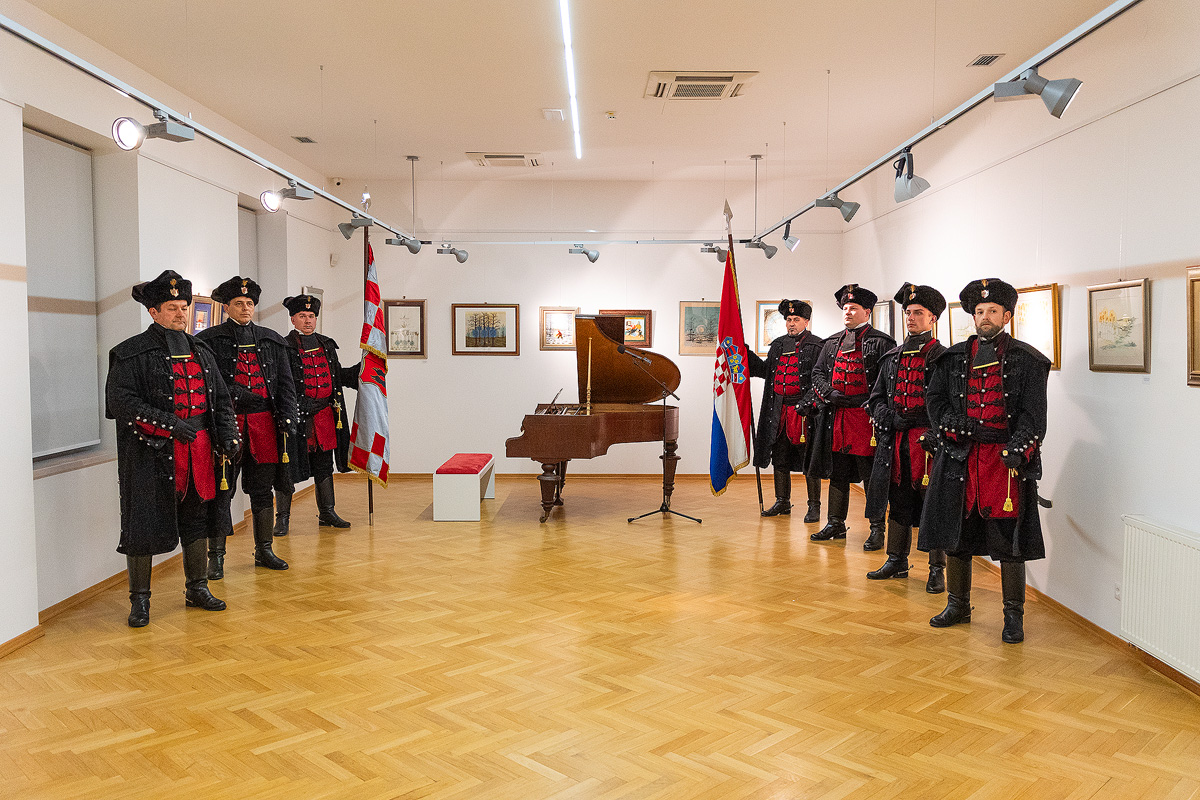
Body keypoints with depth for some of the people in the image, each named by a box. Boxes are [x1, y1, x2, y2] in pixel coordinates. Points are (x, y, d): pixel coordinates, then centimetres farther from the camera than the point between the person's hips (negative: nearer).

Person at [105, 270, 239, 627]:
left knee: (196, 519, 13)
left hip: (198, 449, 6)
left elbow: (221, 398, 15)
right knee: (144, 524, 0)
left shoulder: (201, 351, 14)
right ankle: (140, 600, 13)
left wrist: (228, 434, 0)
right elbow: (120, 400, -13)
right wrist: (171, 424, -21)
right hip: (151, 453, -5)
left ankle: (197, 588, 26)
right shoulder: (131, 353, -4)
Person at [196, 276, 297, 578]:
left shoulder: (271, 340, 14)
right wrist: (237, 394, -17)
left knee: (262, 490, 11)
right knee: (221, 490, 0)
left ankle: (264, 550, 22)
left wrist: (287, 419, 2)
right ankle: (216, 556, 9)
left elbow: (285, 383, 11)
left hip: (264, 422, 4)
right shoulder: (210, 340, 2)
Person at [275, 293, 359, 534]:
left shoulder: (327, 345, 15)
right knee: (288, 465, 0)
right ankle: (282, 518, 8)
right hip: (296, 416, -5)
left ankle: (326, 513, 22)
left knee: (324, 465, 13)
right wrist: (309, 404, -20)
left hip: (326, 415, 6)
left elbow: (338, 376, 21)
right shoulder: (284, 347, -4)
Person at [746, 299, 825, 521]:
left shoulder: (817, 346, -5)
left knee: (809, 460, 0)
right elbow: (765, 370, 22)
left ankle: (814, 506, 10)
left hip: (804, 410, -6)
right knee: (780, 459, 12)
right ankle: (782, 502, 24)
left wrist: (808, 404, -21)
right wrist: (747, 354, 12)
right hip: (779, 410, 6)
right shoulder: (778, 344, 14)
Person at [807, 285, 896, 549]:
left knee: (872, 476, 0)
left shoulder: (881, 342, -1)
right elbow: (818, 373, 14)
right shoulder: (832, 343, 16)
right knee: (837, 473, 12)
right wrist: (830, 393, -4)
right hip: (836, 417, 5)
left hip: (867, 416, -5)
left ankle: (877, 529, 8)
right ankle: (835, 524, 22)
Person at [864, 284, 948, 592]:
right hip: (895, 441, 5)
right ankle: (897, 561, 25)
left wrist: (936, 434, -17)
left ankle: (937, 570, 8)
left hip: (928, 441, -5)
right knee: (898, 503, 13)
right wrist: (891, 418, -2)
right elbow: (876, 398, 16)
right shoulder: (892, 357, 14)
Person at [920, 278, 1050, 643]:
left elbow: (1033, 414, -4)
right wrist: (957, 424, -6)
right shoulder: (953, 358, 12)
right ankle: (958, 605, 24)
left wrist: (1017, 450, -17)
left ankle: (1014, 616, 13)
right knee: (955, 534, 9)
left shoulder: (1026, 360, 2)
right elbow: (934, 399, 10)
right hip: (960, 457, 3)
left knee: (1009, 539, 0)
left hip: (1006, 458, -3)